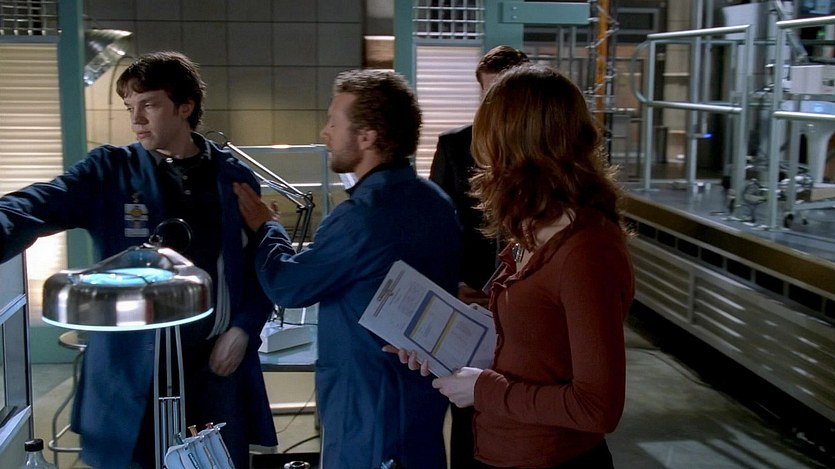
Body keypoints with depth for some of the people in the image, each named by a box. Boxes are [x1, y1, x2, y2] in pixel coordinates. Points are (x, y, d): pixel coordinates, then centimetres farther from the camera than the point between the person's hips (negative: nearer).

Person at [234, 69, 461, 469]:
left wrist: (265, 227, 4)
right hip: (425, 391, 8)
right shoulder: (437, 201, 2)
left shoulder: (362, 216, -26)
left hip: (370, 405, -8)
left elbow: (286, 286, -14)